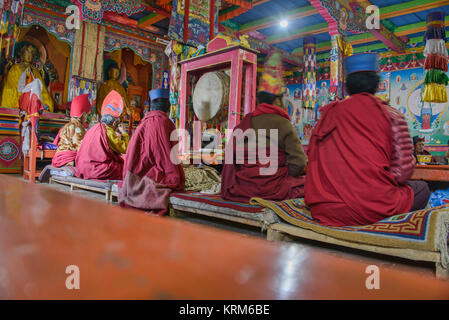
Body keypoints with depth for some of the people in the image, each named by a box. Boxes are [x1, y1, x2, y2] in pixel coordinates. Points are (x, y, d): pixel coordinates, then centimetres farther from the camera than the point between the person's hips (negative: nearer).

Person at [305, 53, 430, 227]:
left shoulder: (328, 114, 7)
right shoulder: (391, 116, -2)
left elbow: (313, 159, 10)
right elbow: (403, 169, -5)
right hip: (371, 209, -5)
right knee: (421, 188, 22)